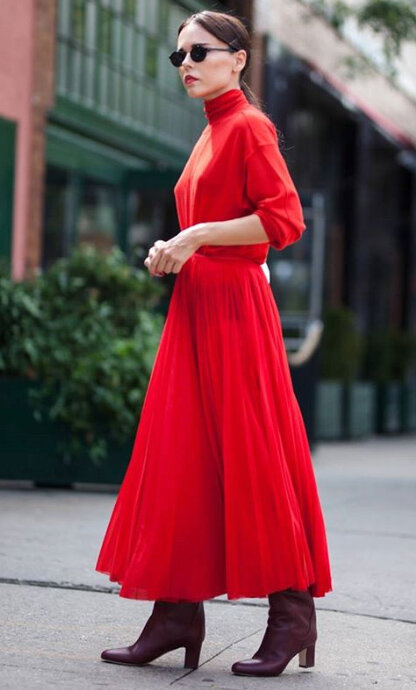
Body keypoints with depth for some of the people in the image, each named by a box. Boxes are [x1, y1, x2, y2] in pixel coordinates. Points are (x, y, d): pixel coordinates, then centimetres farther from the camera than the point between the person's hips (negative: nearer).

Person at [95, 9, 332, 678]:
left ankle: (292, 614, 3)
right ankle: (178, 614, 9)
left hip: (235, 308, -9)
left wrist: (197, 237, -16)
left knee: (253, 455, -6)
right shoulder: (211, 134, 19)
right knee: (180, 457, 5)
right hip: (195, 308, 9)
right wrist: (173, 253, 11)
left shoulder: (249, 126, -7)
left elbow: (285, 218, -18)